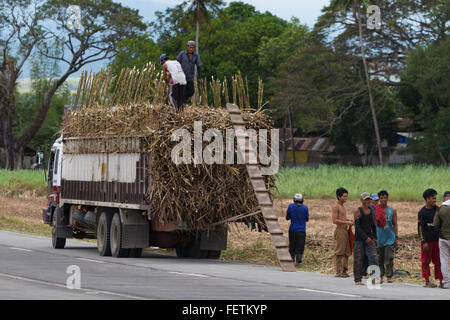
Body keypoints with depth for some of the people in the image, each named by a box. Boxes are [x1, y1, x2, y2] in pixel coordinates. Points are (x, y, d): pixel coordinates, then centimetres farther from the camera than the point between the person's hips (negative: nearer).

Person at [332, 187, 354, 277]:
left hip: (345, 230, 9)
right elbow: (334, 220, -17)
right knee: (339, 253, -8)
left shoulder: (342, 206, 19)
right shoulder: (336, 207, -9)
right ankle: (338, 272, -7)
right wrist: (346, 222, -18)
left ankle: (344, 271, 12)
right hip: (340, 230, -9)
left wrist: (349, 220, 13)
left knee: (346, 252, 8)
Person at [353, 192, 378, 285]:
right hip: (359, 239, -5)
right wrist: (366, 238, -19)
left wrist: (374, 237, 13)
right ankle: (358, 280, 7)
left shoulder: (371, 211, 12)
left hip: (369, 238, 5)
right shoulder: (358, 212, -7)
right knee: (358, 260, 0)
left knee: (373, 257, -9)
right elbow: (357, 227, -14)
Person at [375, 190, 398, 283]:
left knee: (389, 258, -7)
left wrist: (396, 237, 3)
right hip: (379, 237, 0)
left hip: (390, 238, 0)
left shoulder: (392, 210, 7)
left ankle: (389, 276, -5)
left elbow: (395, 224, 8)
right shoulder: (376, 210, 3)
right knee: (379, 259, 3)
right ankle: (380, 276, 11)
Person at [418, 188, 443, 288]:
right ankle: (427, 282, 7)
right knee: (426, 261, 2)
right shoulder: (422, 212, -4)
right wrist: (424, 242, -13)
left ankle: (441, 281, 5)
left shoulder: (438, 210, 9)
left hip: (437, 240, 4)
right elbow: (420, 228, -6)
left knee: (438, 261, 3)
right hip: (427, 240, -4)